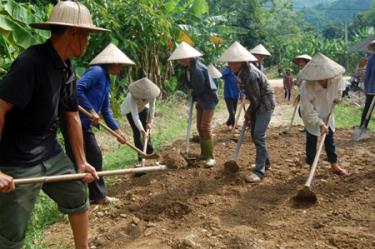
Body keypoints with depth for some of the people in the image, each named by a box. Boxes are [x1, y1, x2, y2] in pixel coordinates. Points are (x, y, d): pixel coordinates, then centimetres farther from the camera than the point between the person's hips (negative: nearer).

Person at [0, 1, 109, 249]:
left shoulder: (67, 70, 5)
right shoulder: (32, 61, -22)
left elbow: (73, 116, 11)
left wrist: (81, 162, 14)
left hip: (51, 152, 8)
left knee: (78, 197, 20)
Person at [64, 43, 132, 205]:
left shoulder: (106, 81, 16)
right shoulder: (97, 71, -12)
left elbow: (106, 111, 18)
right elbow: (77, 88, -26)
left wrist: (117, 131, 15)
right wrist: (91, 111, -21)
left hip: (85, 124, 10)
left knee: (95, 156, 13)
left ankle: (98, 195, 24)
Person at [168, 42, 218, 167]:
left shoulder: (197, 69, -28)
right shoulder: (189, 66, 1)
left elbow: (200, 89, -19)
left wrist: (194, 96, -1)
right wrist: (192, 92, 2)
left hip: (208, 99, -10)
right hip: (200, 99, 10)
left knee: (205, 127, -10)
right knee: (200, 127, 12)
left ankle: (210, 157, -3)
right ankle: (204, 153, 23)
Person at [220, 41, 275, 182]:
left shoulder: (250, 75, -31)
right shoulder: (241, 70, -4)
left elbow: (256, 99, -22)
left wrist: (249, 112, -7)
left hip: (265, 104, -9)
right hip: (256, 104, 9)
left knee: (259, 136, -14)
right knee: (255, 135, 14)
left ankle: (259, 171, -10)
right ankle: (265, 162, 30)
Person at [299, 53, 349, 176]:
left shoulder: (336, 79, -23)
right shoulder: (308, 89, -37)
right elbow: (309, 111, -31)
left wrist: (338, 96, -2)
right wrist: (320, 124, -32)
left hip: (327, 115, 5)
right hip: (312, 118, -5)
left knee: (329, 140, 15)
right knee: (311, 142, 1)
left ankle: (334, 166, 28)